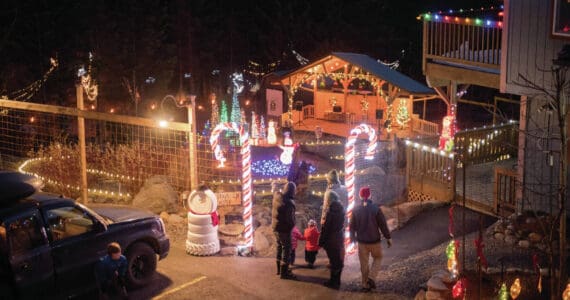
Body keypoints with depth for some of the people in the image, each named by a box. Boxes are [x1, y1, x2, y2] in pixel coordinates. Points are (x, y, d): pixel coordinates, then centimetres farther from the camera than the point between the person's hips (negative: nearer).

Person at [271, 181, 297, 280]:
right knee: (286, 249, 1)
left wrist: (274, 185, 43)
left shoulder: (277, 195, -5)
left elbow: (275, 190, 20)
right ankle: (284, 272, 4)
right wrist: (292, 226, -3)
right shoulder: (289, 203, -28)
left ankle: (279, 269, 33)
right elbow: (290, 219, -25)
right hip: (284, 229, -8)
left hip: (275, 227, 8)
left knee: (280, 247, 21)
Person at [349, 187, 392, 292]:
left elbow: (352, 226, 6)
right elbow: (383, 225, -10)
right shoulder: (375, 209, -14)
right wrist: (388, 238, 1)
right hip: (374, 241, -2)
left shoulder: (356, 210, -4)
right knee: (377, 258, 19)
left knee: (364, 263, 12)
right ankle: (371, 278, 2)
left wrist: (353, 237, 22)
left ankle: (365, 284, 16)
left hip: (362, 241, 2)